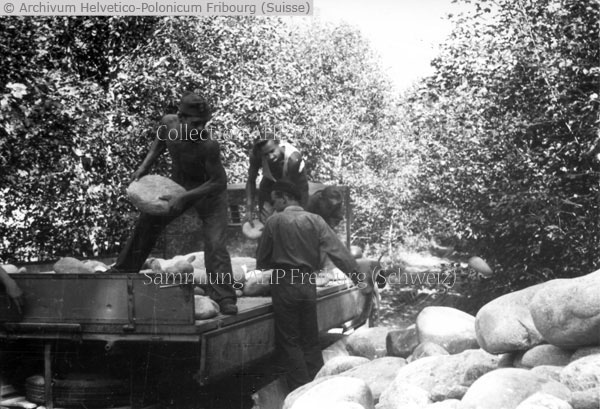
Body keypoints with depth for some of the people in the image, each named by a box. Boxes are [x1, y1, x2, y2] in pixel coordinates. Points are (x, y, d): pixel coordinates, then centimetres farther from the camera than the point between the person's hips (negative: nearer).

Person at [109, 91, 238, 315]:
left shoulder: (209, 146, -36)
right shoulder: (169, 122, -21)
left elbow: (218, 182, -26)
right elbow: (160, 141, 4)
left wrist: (184, 197, -31)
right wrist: (145, 166, -8)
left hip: (209, 192, -6)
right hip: (179, 183, 6)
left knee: (215, 244, -16)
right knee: (148, 221, 13)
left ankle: (224, 300, -14)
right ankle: (124, 270, 32)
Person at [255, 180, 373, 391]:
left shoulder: (274, 221, -6)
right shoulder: (315, 220, 2)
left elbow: (262, 259, 1)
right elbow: (338, 250, -5)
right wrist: (358, 277, -4)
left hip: (284, 284, -4)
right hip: (308, 284, 4)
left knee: (289, 341, 5)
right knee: (310, 340, 15)